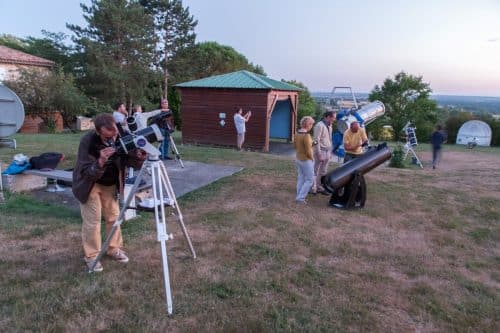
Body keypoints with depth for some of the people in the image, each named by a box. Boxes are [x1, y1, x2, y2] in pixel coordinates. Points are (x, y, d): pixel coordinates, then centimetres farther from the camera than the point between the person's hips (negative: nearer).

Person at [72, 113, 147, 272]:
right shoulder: (87, 141, -31)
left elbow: (133, 163, -17)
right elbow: (86, 172, -32)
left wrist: (140, 156, -40)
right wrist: (100, 162, -51)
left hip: (111, 183, 4)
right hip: (89, 183, -4)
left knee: (114, 216, 9)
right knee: (92, 220, -3)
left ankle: (114, 248, 27)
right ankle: (91, 256, 14)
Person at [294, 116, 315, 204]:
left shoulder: (297, 133, 2)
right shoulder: (306, 135, -23)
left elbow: (295, 145, 16)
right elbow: (308, 151, -21)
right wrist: (311, 159, -6)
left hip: (298, 159, 8)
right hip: (306, 160, -8)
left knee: (300, 179, 17)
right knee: (309, 180, 2)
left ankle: (299, 196, 23)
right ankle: (300, 197, 1)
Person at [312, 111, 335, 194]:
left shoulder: (329, 126, 12)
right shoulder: (319, 125, -14)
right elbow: (316, 141, -17)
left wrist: (330, 152, 13)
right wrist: (319, 154, -18)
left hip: (327, 152, 8)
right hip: (320, 151, -8)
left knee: (323, 172, 12)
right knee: (316, 171, 2)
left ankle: (320, 187, 20)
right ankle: (313, 188, 11)